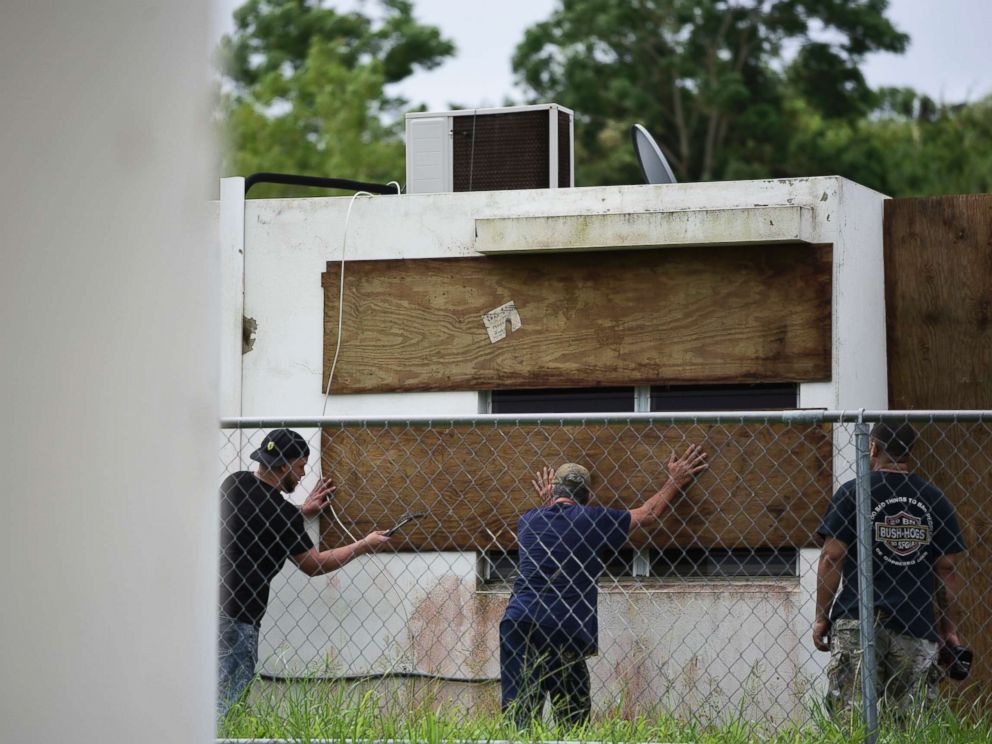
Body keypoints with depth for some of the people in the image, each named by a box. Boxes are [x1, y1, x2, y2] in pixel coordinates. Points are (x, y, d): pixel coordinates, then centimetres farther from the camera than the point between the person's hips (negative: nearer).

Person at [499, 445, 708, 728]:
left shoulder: (528, 521, 17)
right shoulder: (593, 520, 8)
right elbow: (648, 514, 23)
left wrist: (547, 504, 59)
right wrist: (675, 481, 36)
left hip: (518, 619, 2)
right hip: (565, 628, -2)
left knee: (518, 710, -5)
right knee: (572, 717, 4)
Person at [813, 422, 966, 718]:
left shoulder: (851, 493, 1)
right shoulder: (934, 499, 10)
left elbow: (832, 558, -2)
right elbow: (947, 568, 10)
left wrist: (822, 617, 4)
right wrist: (949, 628, 15)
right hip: (917, 627, 3)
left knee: (849, 719, -6)